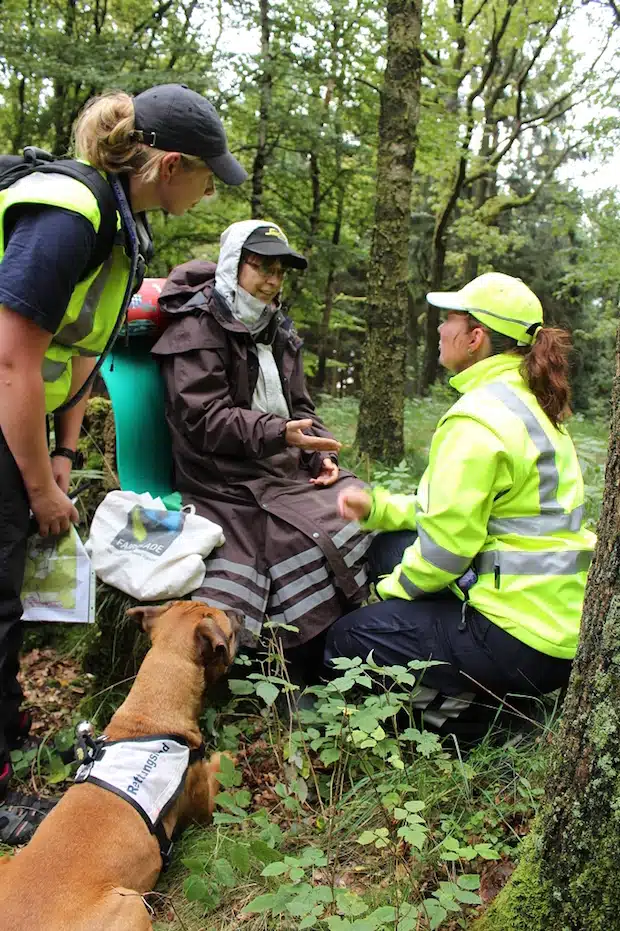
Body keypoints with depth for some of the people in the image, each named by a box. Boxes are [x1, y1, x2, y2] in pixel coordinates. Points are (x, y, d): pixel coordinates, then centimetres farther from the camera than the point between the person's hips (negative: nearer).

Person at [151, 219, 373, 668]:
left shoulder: (278, 332, 20)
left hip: (291, 468, 8)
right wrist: (278, 433, -27)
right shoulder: (197, 331, -5)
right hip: (230, 484, -8)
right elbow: (204, 419, -16)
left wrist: (323, 454, 0)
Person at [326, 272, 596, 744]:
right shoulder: (528, 404, 10)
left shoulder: (477, 419, -20)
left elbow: (448, 540, -20)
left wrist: (391, 589, -1)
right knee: (389, 547, 17)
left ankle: (473, 714, 0)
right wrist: (378, 506, 8)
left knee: (348, 639, -2)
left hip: (525, 642, -10)